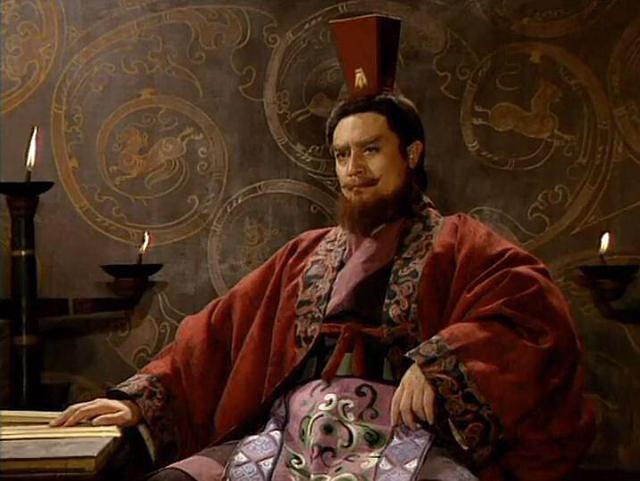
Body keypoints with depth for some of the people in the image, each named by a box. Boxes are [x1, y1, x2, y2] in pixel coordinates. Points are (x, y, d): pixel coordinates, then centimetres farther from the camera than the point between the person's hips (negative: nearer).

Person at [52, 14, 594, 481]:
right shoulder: (306, 255, 27)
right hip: (289, 437, 3)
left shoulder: (457, 244, 13)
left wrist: (440, 363, -18)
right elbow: (218, 333, 22)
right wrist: (139, 398, 9)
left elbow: (536, 312, -5)